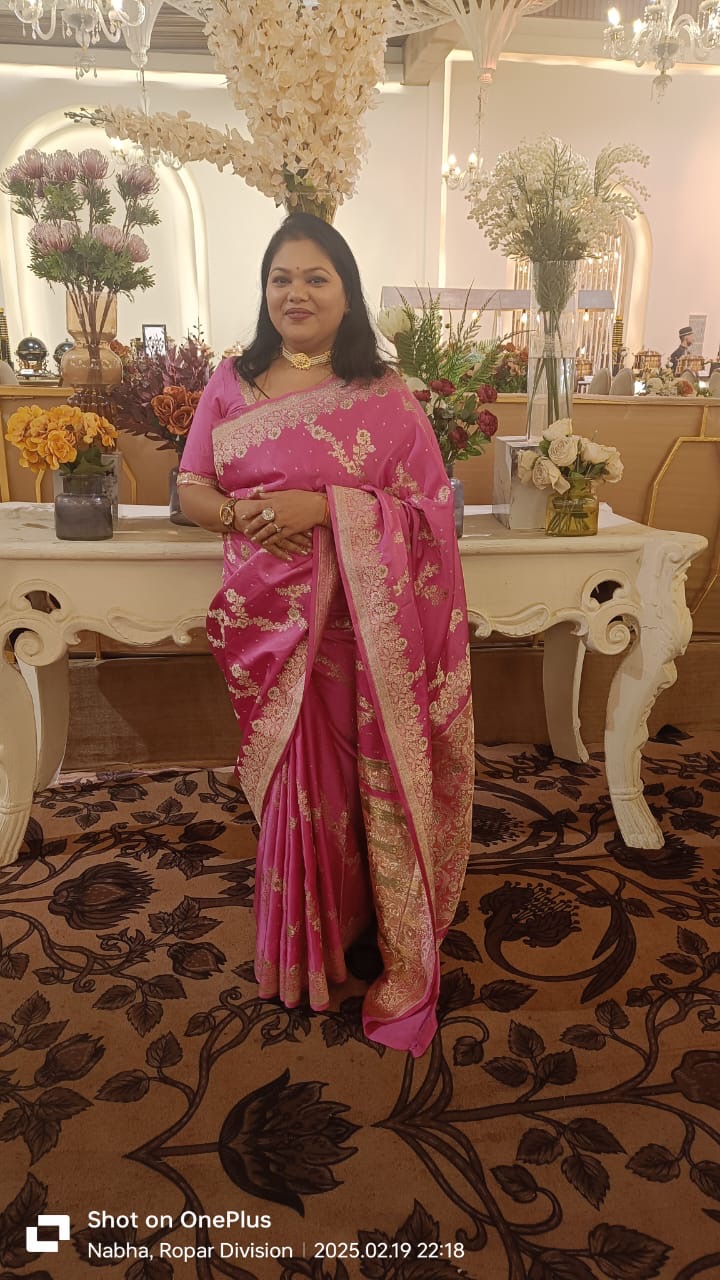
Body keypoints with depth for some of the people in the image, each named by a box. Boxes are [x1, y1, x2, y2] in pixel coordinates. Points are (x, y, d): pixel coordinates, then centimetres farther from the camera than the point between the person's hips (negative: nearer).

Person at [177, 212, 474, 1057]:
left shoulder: (384, 395, -2)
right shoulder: (231, 382, 8)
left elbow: (427, 507, -7)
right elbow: (190, 487, 9)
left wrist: (322, 505, -19)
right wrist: (234, 513, -14)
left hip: (358, 625, -3)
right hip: (267, 620, 3)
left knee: (365, 778, 2)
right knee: (293, 780, 12)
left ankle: (401, 953, 22)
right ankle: (300, 948, 35)